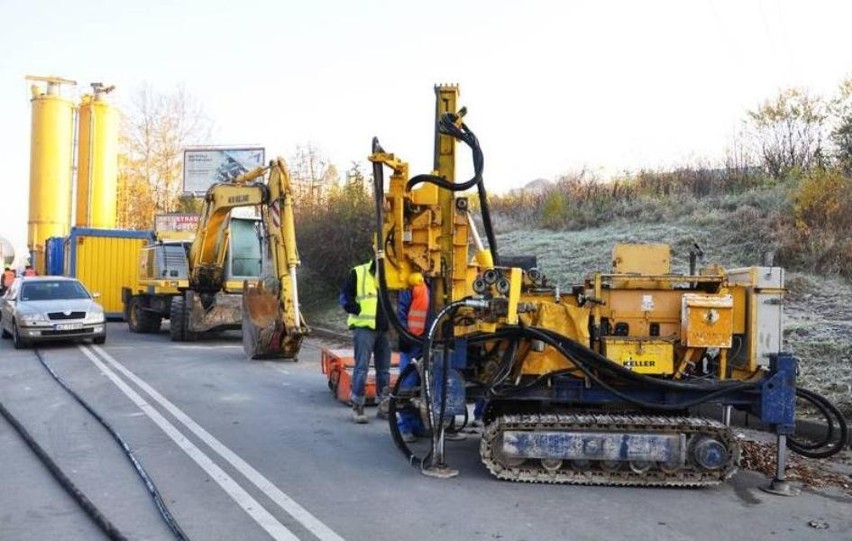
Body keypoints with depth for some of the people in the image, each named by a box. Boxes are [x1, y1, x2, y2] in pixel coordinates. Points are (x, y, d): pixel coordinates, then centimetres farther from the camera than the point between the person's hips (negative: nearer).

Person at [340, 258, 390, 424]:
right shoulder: (358, 273, -1)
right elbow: (345, 297, -2)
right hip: (364, 328, -5)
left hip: (384, 329, 5)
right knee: (361, 367, -6)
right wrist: (359, 311, -12)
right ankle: (357, 407, 2)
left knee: (384, 368, 10)